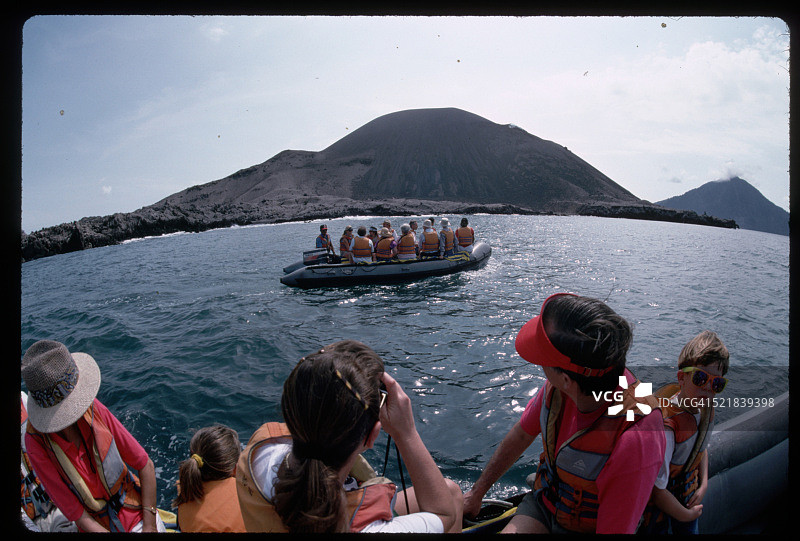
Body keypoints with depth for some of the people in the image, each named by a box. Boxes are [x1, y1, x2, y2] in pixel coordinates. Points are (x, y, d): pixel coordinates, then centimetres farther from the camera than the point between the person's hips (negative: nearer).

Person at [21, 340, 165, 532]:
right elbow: (77, 515, -13)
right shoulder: (36, 444, -19)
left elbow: (145, 465, -8)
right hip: (99, 524, -2)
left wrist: (150, 525, -10)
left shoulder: (93, 409, -15)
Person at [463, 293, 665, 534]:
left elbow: (614, 529, -24)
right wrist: (476, 492, 10)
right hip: (542, 504, 4)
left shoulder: (635, 440, -37)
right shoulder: (558, 387, -19)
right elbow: (522, 434, 0)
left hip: (584, 528, -3)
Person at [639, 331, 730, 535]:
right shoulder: (666, 426, -37)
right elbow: (656, 489, -29)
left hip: (687, 495, 7)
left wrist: (703, 485, 0)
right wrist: (686, 515, -13)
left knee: (689, 530, 24)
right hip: (658, 503, -7)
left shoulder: (706, 407, -12)